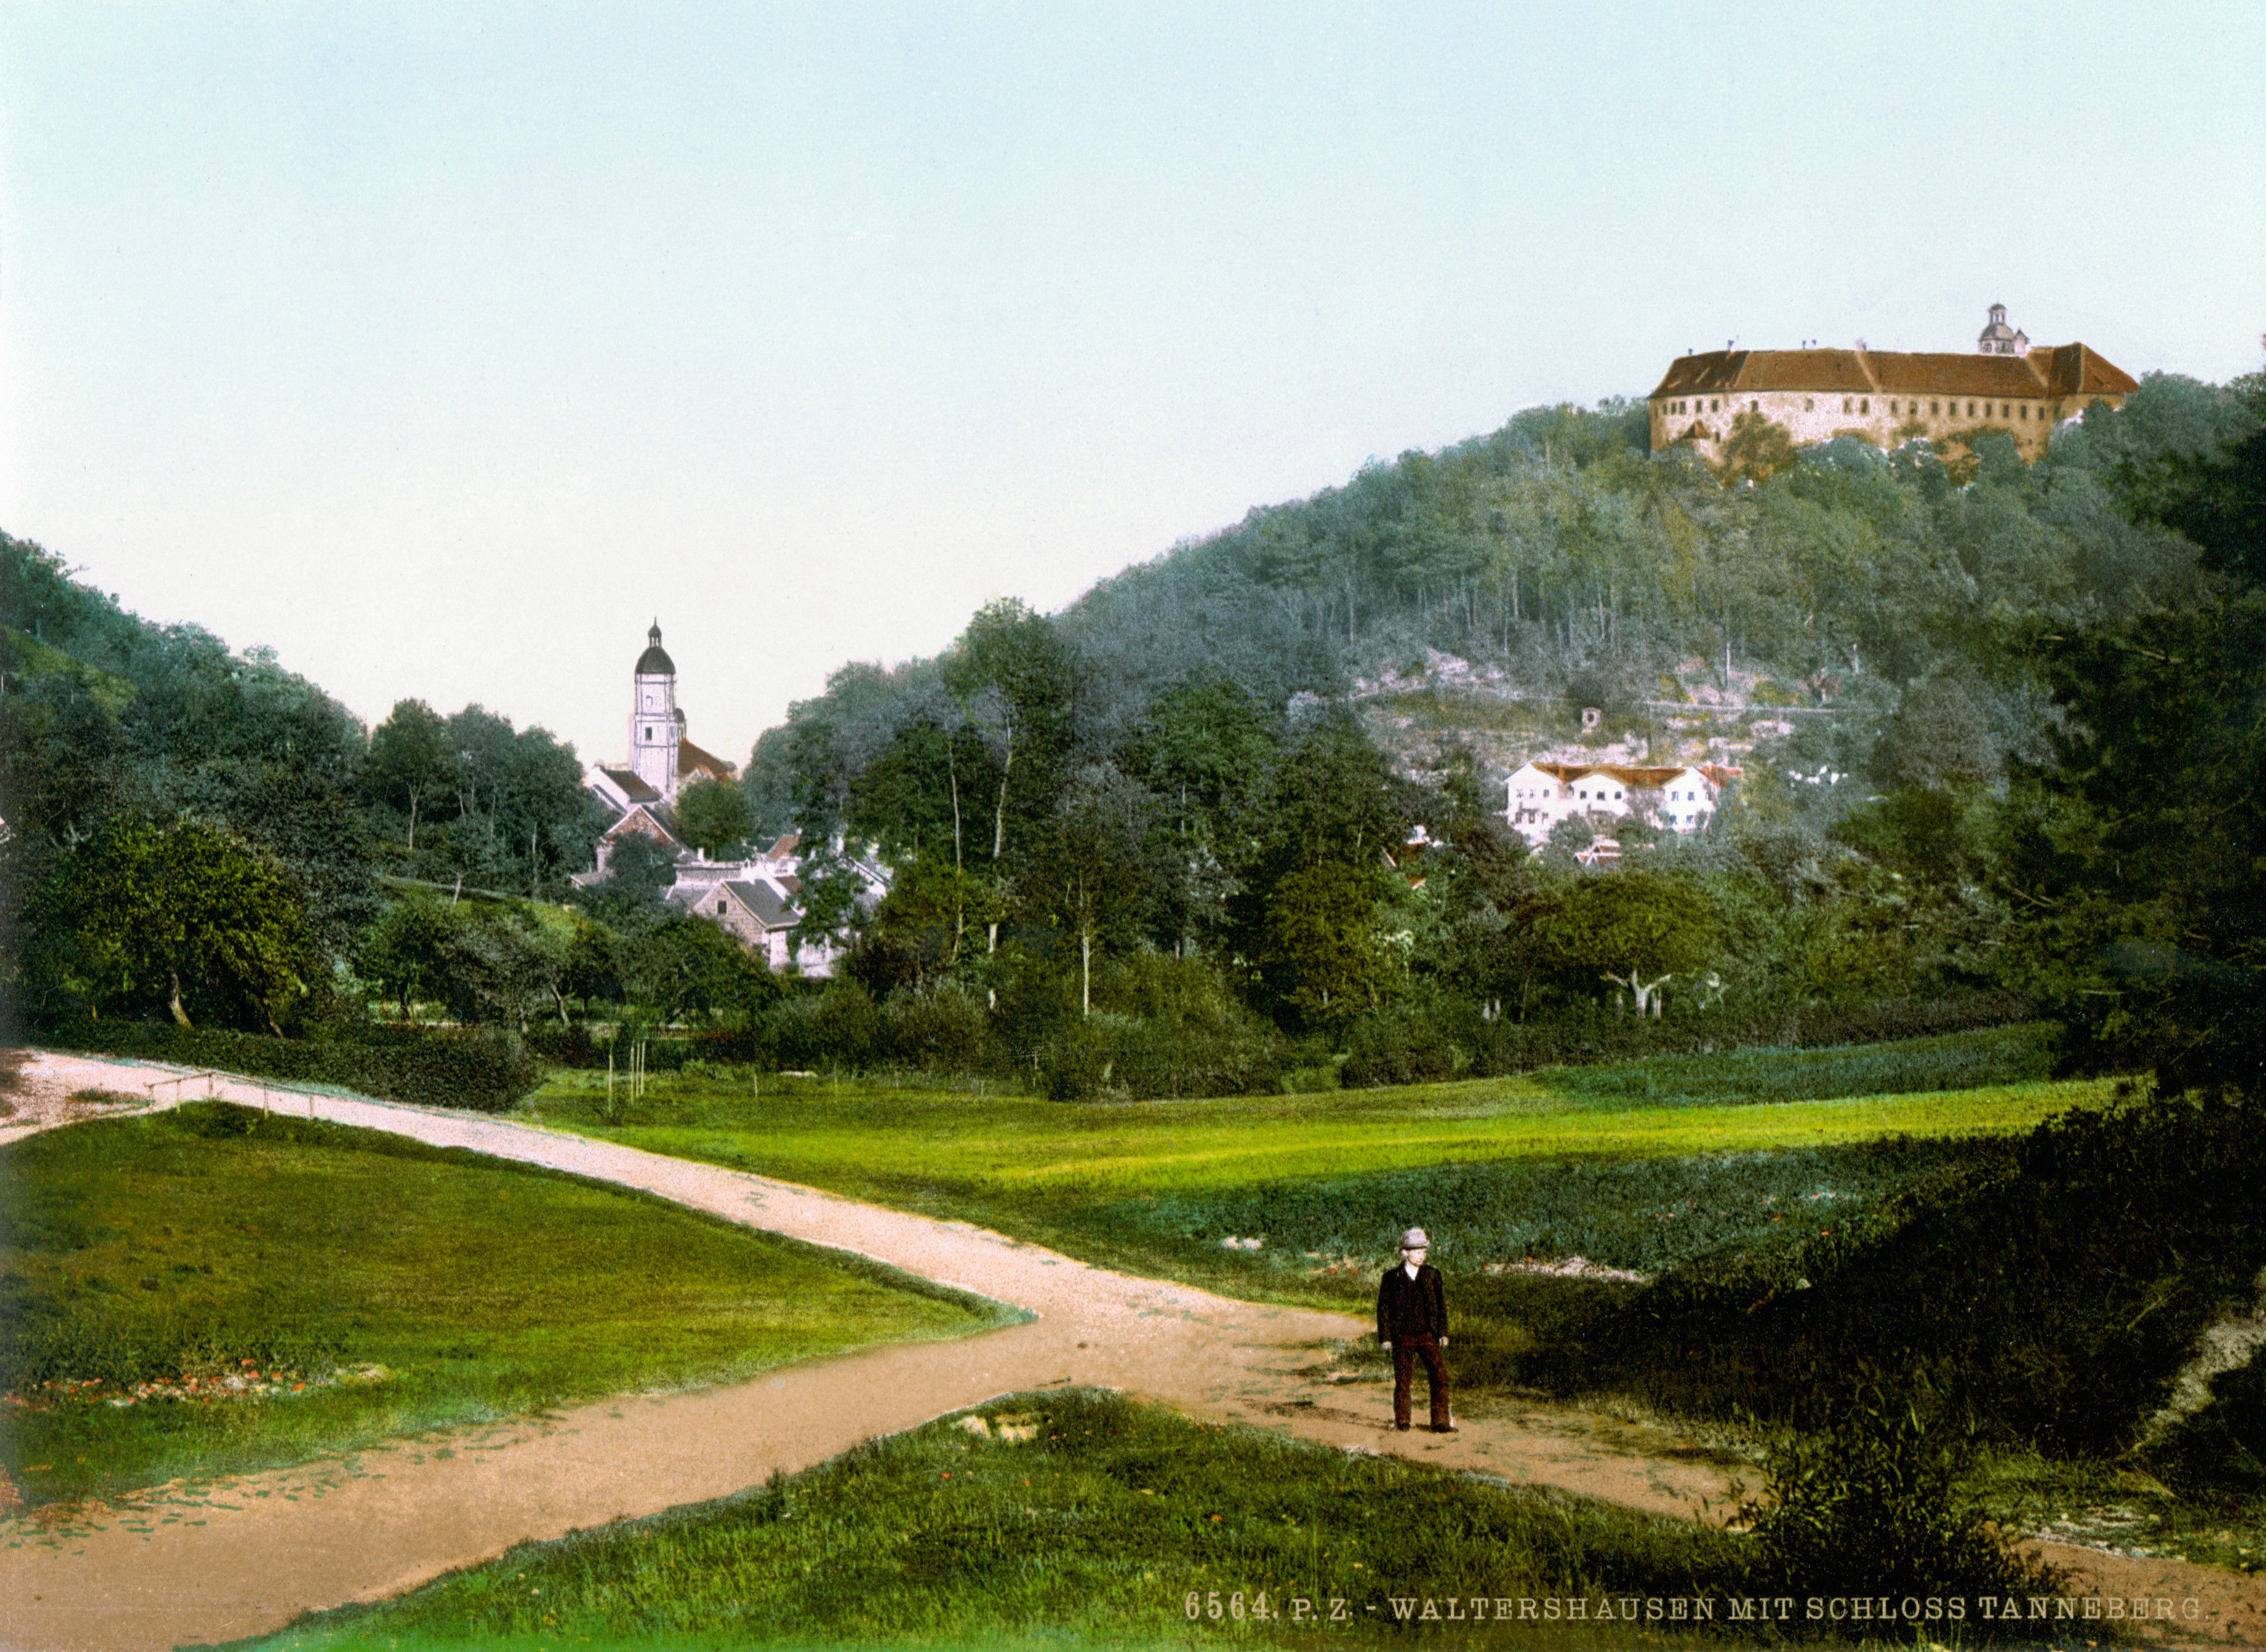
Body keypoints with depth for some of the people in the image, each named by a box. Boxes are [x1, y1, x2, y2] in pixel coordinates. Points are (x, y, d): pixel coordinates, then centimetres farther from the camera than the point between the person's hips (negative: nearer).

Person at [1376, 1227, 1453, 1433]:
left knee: (1440, 1376, -9)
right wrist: (1386, 1337, -3)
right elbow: (1383, 1308, 2)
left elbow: (1441, 1305, 11)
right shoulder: (1392, 1278, -1)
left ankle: (1440, 1422, -4)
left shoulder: (1432, 1275, 6)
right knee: (1403, 1380, 5)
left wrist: (1443, 1333, 5)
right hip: (1403, 1337, -2)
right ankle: (1402, 1421, 21)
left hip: (1428, 1335, 2)